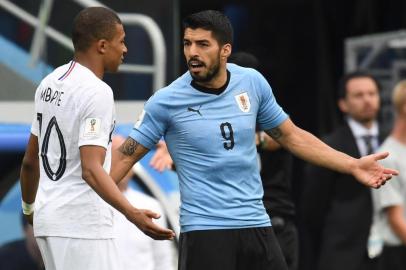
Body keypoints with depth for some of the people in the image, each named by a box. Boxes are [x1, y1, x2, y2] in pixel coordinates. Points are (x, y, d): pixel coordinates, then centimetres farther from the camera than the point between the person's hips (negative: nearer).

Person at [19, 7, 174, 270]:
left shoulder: (50, 82, 10)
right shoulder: (97, 92, -16)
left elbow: (31, 160, 19)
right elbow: (91, 170, -25)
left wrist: (29, 206, 34)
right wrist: (133, 214, -34)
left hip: (48, 217, 9)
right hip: (81, 223, -9)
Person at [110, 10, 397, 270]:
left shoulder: (253, 83, 3)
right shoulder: (166, 101, -7)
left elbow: (292, 136, 14)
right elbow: (126, 156, -1)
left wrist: (354, 165, 11)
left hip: (255, 224, 4)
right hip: (203, 228, -4)